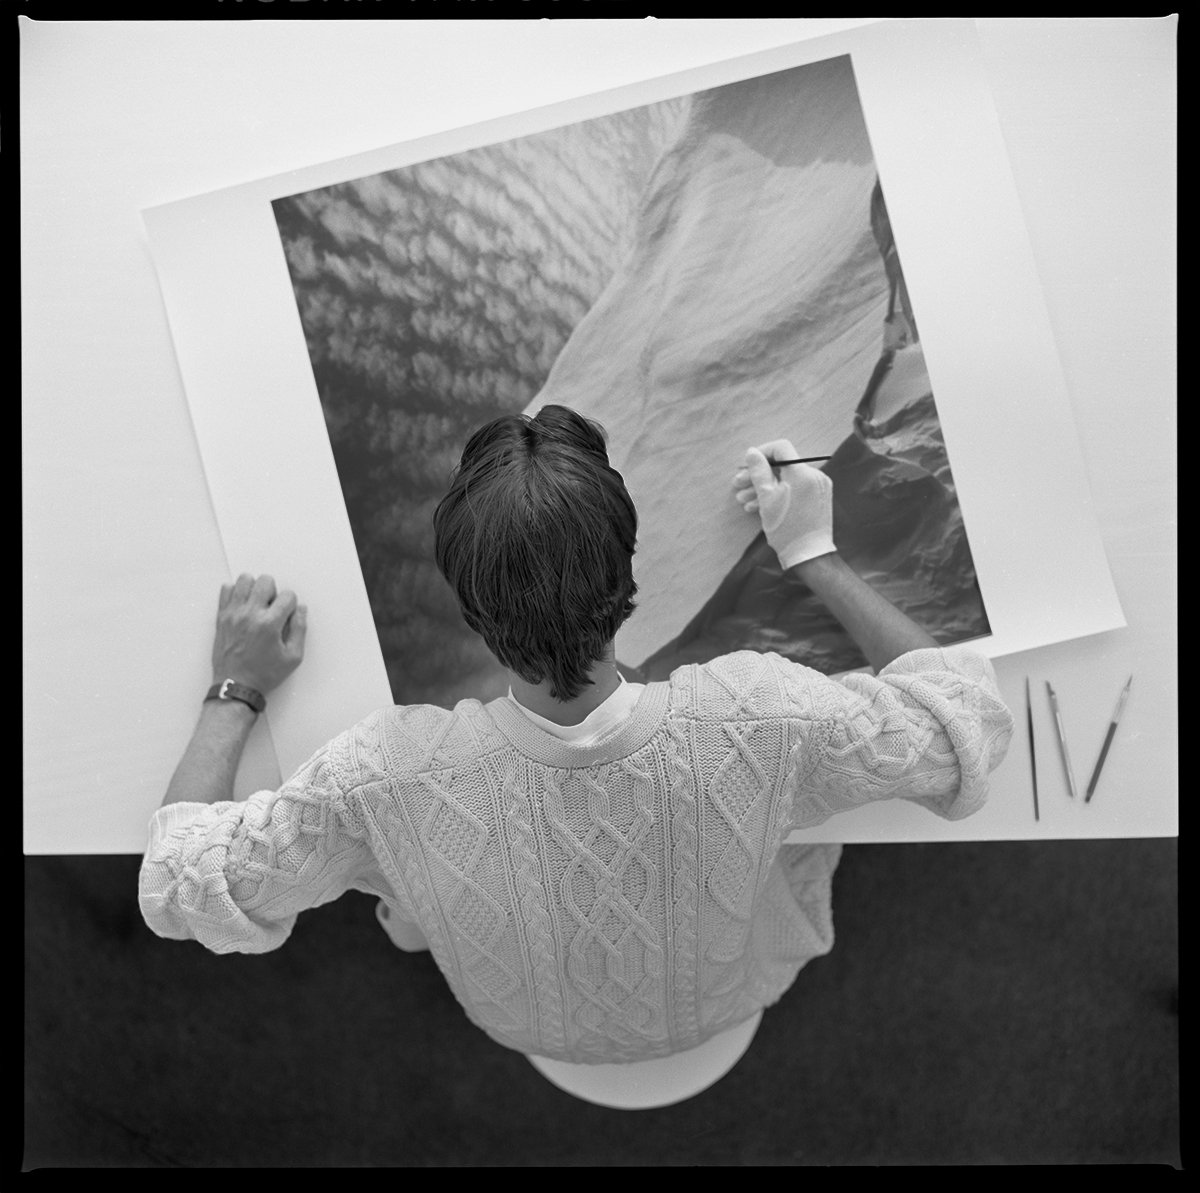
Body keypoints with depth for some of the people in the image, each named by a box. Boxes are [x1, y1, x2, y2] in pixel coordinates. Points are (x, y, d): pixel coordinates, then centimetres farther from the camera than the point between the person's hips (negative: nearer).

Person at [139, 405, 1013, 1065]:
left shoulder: (386, 777, -41)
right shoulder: (757, 719, -42)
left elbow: (179, 889, -24)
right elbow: (971, 724, -24)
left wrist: (234, 690, -11)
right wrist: (815, 553, -18)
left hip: (527, 1032, 1)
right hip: (734, 1002, 1)